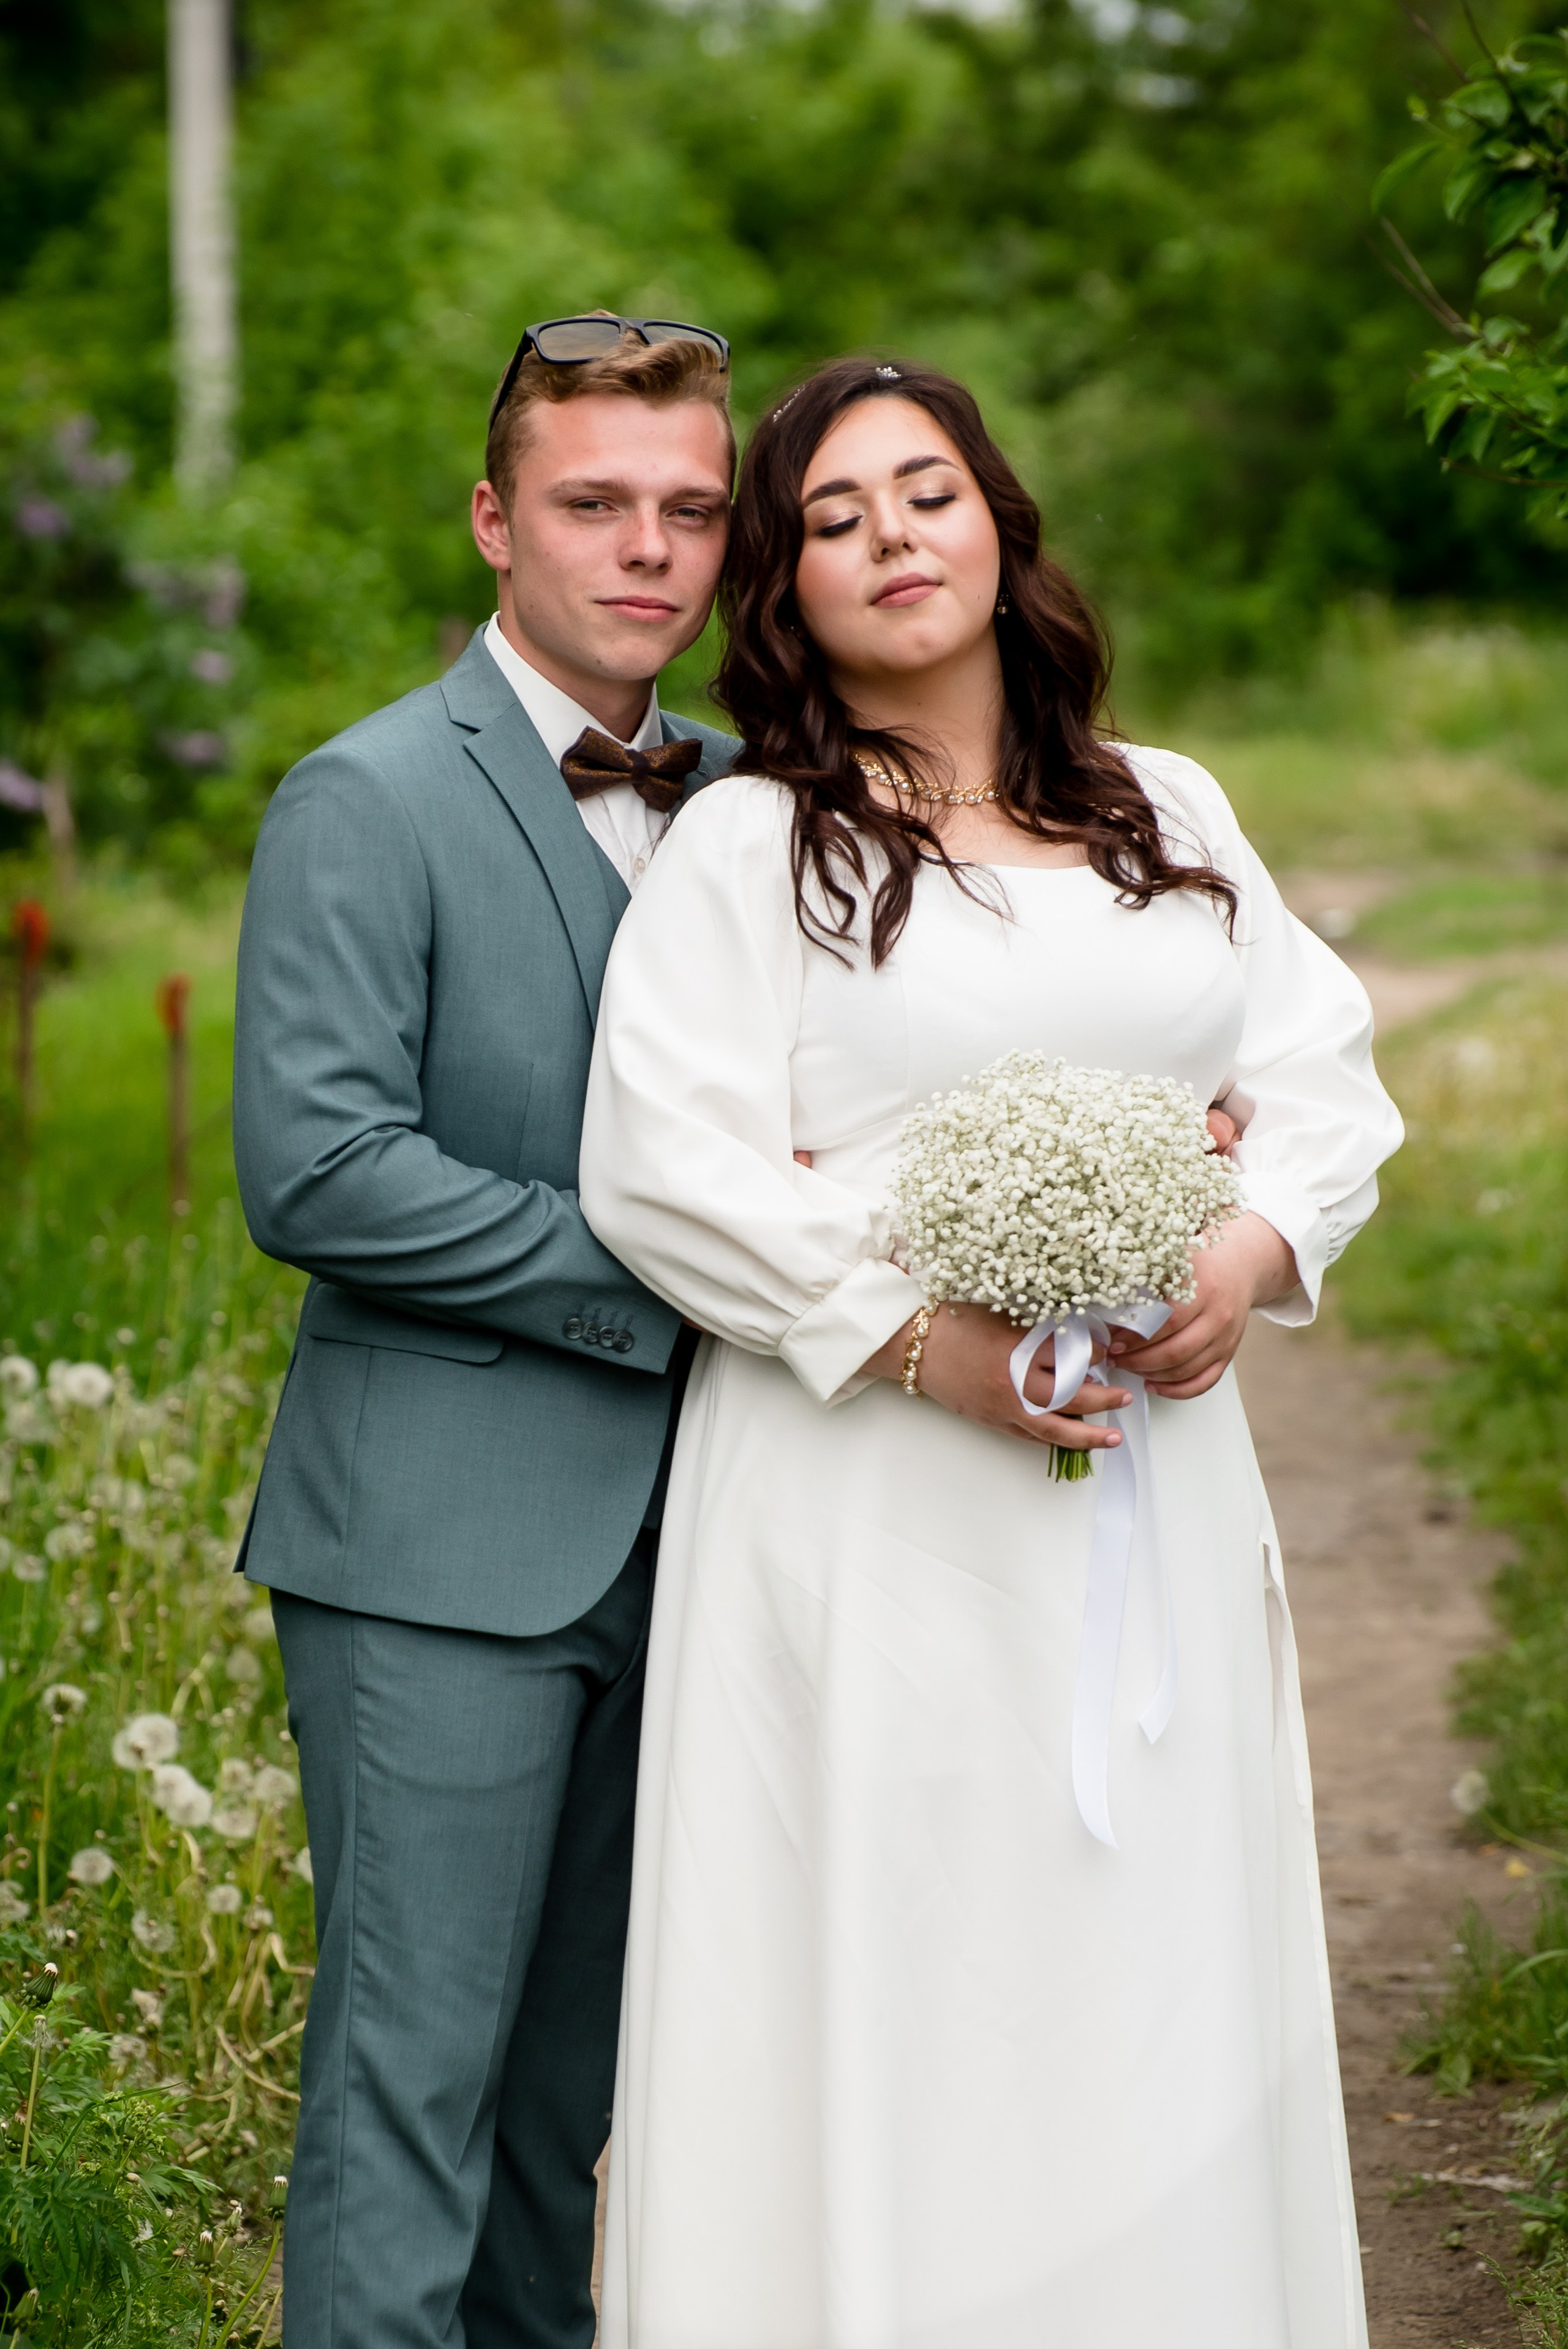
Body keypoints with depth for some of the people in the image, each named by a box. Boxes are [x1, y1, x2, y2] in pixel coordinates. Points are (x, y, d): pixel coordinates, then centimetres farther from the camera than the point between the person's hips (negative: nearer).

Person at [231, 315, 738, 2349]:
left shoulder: (739, 797, 12)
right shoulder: (368, 805, -8)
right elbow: (317, 1174, -17)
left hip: (670, 1534, 6)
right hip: (448, 1539, -6)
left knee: (576, 2061, 15)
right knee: (416, 2065, -4)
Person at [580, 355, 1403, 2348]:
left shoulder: (1171, 817, 13)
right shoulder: (748, 845, -2)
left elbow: (1325, 1066, 11)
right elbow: (659, 1169, -10)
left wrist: (1256, 1251, -10)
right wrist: (924, 1342, -16)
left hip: (1148, 1477, 4)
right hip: (873, 1496, -4)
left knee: (1157, 1977, 8)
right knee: (887, 1972, -1)